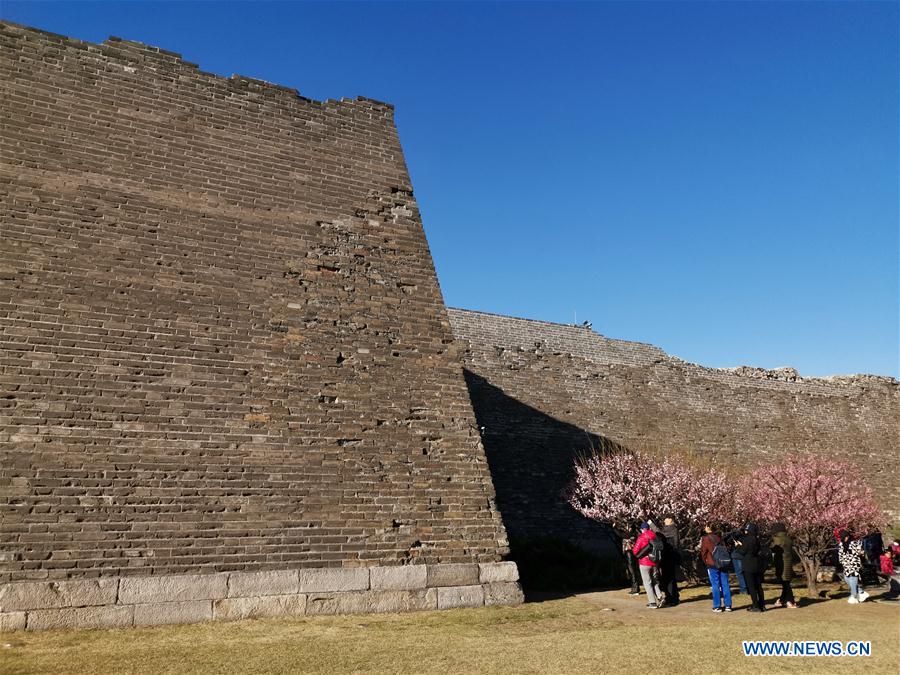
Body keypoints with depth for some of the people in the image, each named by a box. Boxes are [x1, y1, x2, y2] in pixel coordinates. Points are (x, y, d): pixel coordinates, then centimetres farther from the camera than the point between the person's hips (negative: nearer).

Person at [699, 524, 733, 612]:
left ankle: (717, 606, 3)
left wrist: (705, 561, 12)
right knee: (725, 584, 7)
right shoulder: (719, 537, 7)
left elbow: (703, 552, -4)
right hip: (723, 564, 4)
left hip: (712, 565, -4)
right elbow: (726, 549, 6)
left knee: (715, 585, 1)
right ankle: (728, 605, 10)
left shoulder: (705, 539, -6)